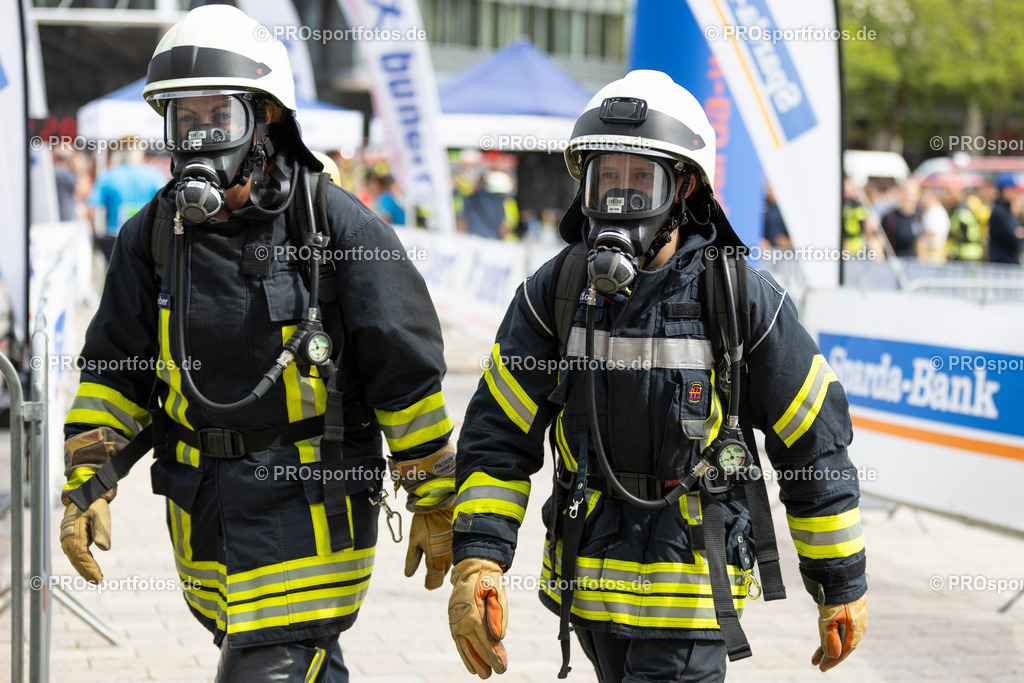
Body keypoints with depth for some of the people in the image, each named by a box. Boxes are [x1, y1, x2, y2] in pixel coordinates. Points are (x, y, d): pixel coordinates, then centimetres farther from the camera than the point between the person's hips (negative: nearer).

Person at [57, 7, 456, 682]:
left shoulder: (336, 223, -10)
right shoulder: (153, 234, 4)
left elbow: (407, 373, -6)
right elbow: (115, 370, 10)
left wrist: (434, 503, -3)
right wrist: (87, 485, 0)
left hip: (310, 497, -5)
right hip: (203, 509, 5)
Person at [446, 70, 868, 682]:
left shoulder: (742, 301, -10)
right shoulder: (555, 293, -2)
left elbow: (816, 446, -3)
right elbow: (498, 440, -1)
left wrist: (844, 586, 2)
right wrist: (477, 563, -14)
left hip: (690, 587, -4)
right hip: (588, 585, 4)